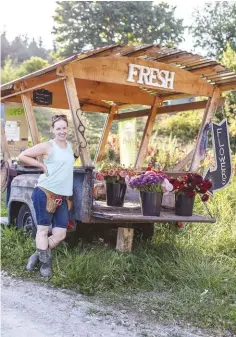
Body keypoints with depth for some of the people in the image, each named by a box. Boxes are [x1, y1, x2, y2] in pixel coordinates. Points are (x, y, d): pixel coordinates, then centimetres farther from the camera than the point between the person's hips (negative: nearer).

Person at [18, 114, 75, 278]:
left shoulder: (69, 145, 14)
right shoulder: (47, 146, -6)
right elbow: (22, 156, -7)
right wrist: (42, 165, -9)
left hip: (62, 197, 6)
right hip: (45, 193, -6)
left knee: (60, 234, 3)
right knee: (43, 229, 3)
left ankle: (38, 256, 22)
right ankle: (45, 264, 14)